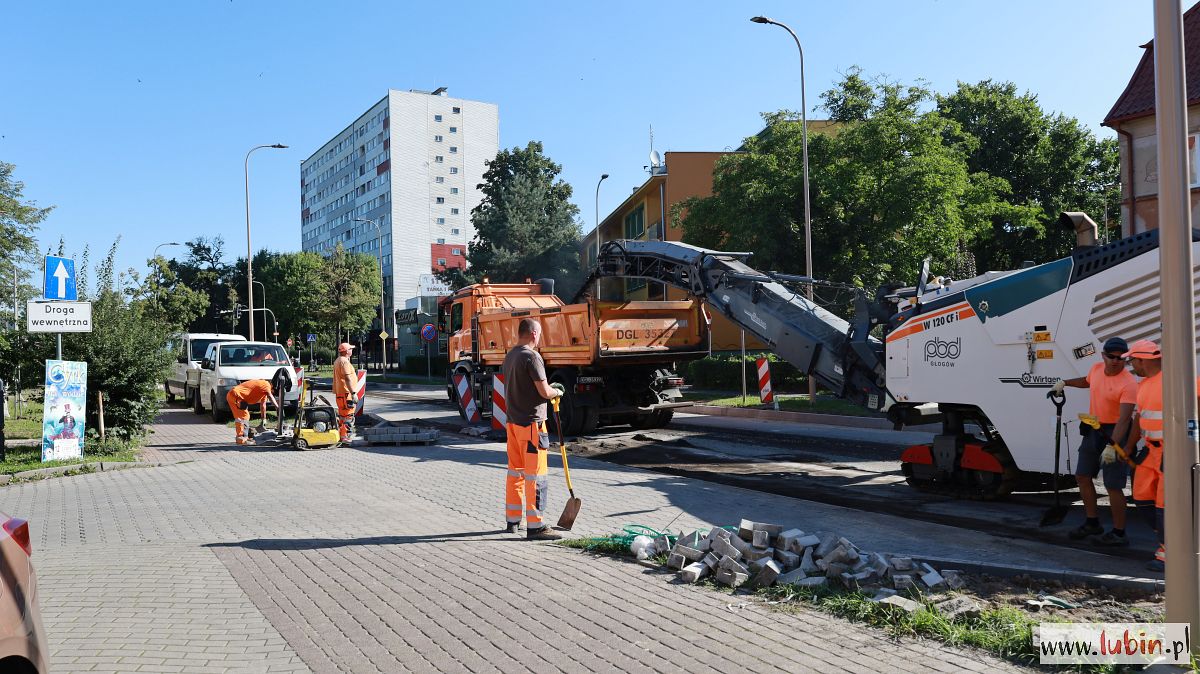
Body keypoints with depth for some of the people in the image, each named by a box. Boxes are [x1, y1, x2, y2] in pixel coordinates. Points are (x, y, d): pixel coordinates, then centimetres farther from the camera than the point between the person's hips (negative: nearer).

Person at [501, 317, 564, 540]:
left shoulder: (509, 356, 11)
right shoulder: (532, 357, -16)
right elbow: (544, 392, -18)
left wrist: (549, 388, 18)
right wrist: (557, 392, 3)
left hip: (513, 421, 9)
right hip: (531, 423, -9)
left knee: (515, 472, 16)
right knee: (535, 476, -5)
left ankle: (512, 521, 25)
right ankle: (534, 526, -3)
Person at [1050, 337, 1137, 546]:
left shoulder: (1128, 384, -22)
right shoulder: (1097, 368, 1)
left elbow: (1124, 418, -30)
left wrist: (1112, 445, -38)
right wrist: (1065, 383, 20)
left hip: (1114, 433, -8)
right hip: (1093, 430, 8)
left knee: (1113, 485, -7)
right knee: (1082, 476, 15)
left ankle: (1119, 533, 5)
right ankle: (1092, 523, 29)